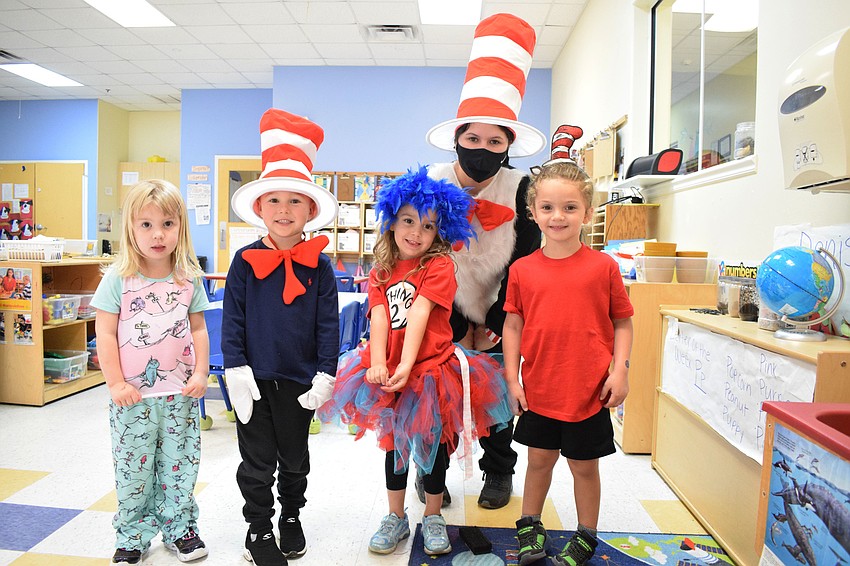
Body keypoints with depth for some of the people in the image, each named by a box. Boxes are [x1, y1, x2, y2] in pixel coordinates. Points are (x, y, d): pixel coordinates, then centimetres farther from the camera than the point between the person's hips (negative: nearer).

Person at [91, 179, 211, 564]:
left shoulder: (189, 279, 0)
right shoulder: (118, 278, -7)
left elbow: (198, 329, 5)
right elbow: (105, 333, -6)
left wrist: (200, 373, -2)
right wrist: (115, 383, -8)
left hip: (180, 393, 2)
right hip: (132, 395, -1)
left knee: (180, 463, 12)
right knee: (133, 467, 10)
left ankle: (180, 528, 30)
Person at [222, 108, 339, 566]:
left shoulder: (319, 266, -5)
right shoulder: (245, 261, -5)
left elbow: (328, 324, -3)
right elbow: (232, 320, -3)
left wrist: (325, 376, -7)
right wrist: (235, 371, -9)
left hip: (299, 380, 1)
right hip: (254, 378, 0)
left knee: (295, 459, 18)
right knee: (257, 461, 11)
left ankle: (291, 517, 41)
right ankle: (258, 529, 31)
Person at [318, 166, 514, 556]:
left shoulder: (439, 265, -9)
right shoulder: (381, 271, 4)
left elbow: (418, 315, -21)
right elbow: (379, 318, -9)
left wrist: (407, 366, -29)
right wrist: (378, 364, -24)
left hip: (431, 369, -3)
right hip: (389, 373, 4)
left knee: (433, 444, 12)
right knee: (395, 444, 17)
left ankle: (432, 517, 34)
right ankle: (396, 517, 35)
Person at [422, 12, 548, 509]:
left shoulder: (521, 190, -11)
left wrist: (493, 325, -11)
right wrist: (458, 325, -10)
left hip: (499, 318, 0)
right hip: (445, 316, 1)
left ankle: (498, 473, 32)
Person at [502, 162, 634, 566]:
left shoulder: (603, 266, -7)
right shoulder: (522, 270, -3)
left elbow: (622, 322, 0)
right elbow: (513, 325, 3)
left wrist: (620, 371, -9)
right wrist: (512, 378, 1)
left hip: (588, 392, -1)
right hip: (538, 391, 2)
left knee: (584, 466, 15)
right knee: (539, 459, 19)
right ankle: (530, 526, 41)